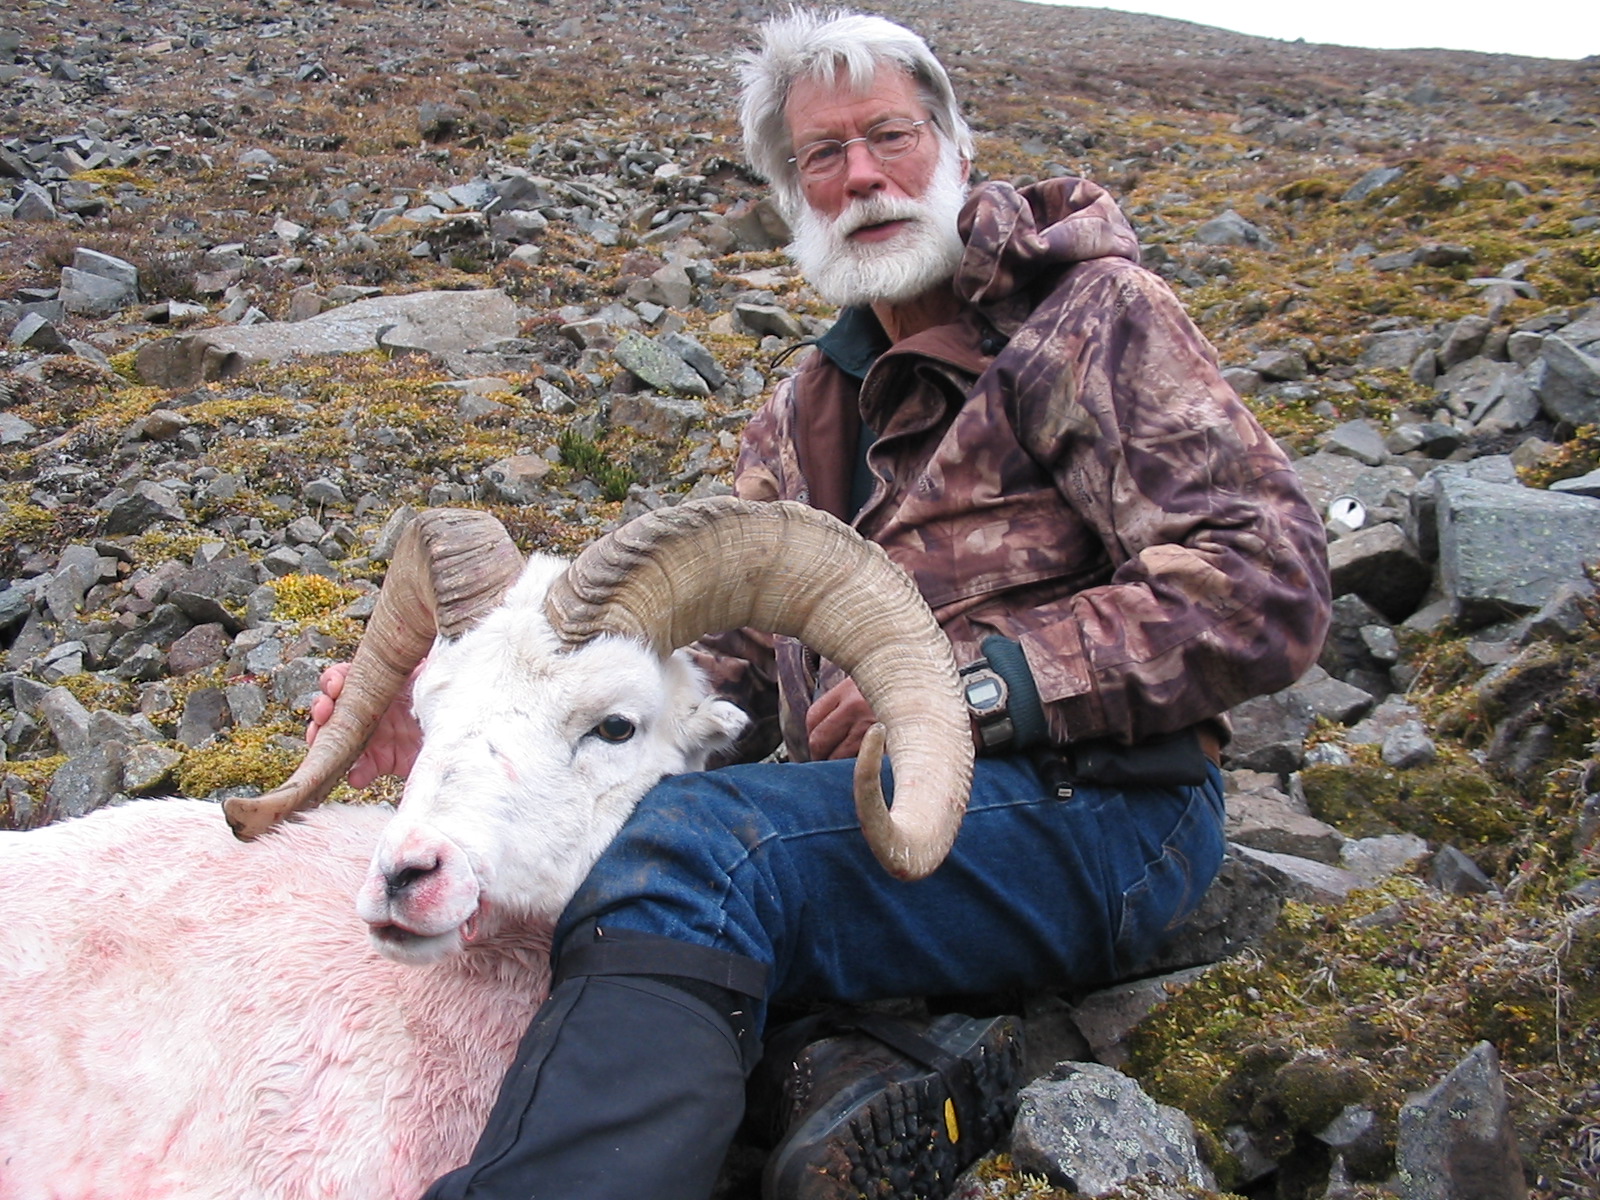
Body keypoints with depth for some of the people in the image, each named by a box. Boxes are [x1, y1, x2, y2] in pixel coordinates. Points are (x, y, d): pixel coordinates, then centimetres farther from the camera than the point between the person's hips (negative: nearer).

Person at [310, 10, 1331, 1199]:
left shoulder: (1095, 316, 0)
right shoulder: (808, 414, 20)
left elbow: (1269, 587, -11)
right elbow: (706, 648, 12)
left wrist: (968, 678, -19)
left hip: (1094, 808, -6)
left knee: (700, 841, -32)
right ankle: (849, 1059, -27)